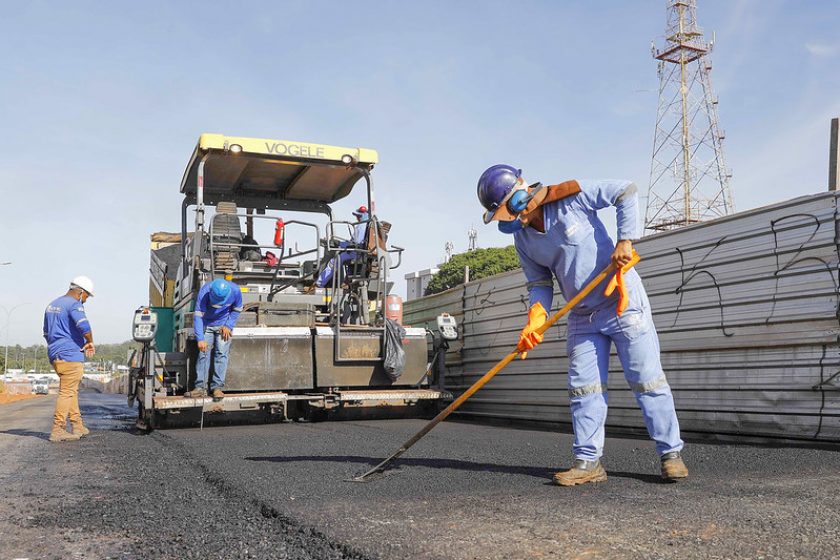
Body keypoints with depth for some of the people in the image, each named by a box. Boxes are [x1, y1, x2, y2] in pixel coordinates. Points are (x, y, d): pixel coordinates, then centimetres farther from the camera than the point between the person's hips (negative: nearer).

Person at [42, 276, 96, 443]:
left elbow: (47, 333, 27)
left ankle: (77, 426, 20)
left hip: (54, 355, 9)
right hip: (70, 355, -9)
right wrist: (90, 343, -11)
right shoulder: (74, 304, -11)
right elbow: (83, 326, -27)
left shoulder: (52, 305, 18)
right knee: (67, 392, -5)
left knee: (71, 391, 16)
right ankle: (57, 431, -5)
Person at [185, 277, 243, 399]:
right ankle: (200, 387, -7)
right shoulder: (204, 292, -28)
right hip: (207, 325, 0)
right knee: (203, 353, -8)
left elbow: (236, 310, -3)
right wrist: (200, 339, -35)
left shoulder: (235, 291, -23)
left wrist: (228, 326, -13)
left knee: (221, 353, -9)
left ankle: (217, 387, -6)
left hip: (224, 326, 1)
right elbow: (198, 316, -29)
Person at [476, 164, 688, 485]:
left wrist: (625, 240, -19)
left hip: (623, 302, -6)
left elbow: (626, 191, -11)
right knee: (584, 388, 3)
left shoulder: (571, 197, -14)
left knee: (646, 380, 0)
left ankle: (670, 454, 10)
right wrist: (536, 317, -15)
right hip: (582, 316, 6)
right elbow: (539, 283, 3)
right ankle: (588, 462, 9)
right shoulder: (522, 238, 3)